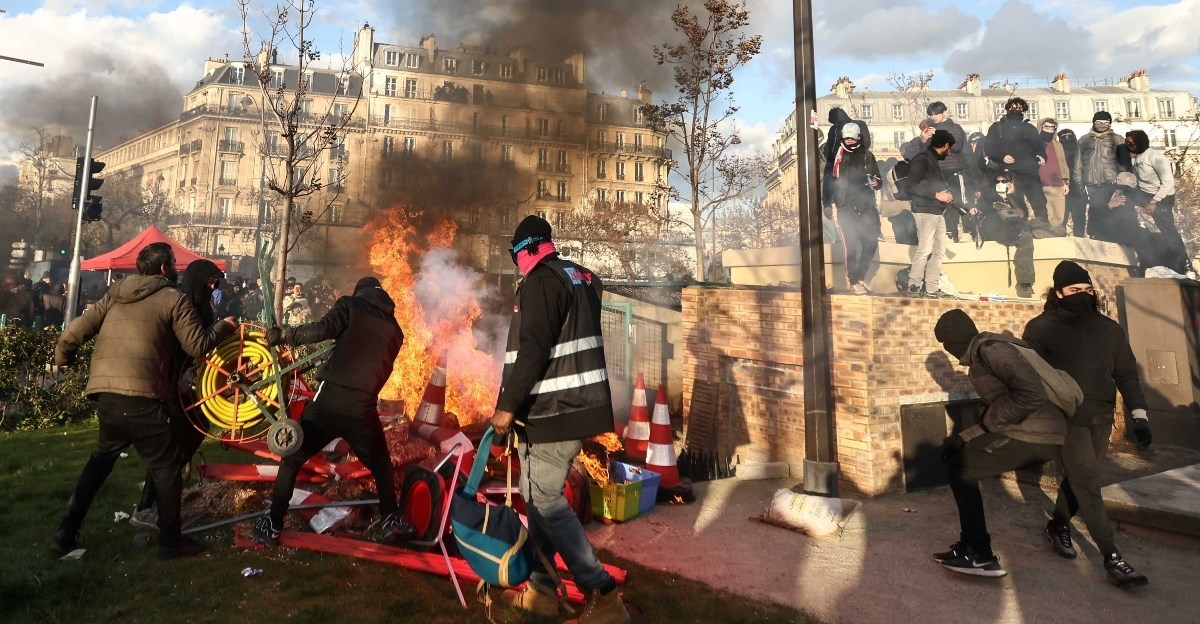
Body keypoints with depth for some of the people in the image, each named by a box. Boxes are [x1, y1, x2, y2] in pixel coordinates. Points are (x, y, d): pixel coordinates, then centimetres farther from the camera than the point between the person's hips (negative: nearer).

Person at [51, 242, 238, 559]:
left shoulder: (115, 294, 17)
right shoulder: (174, 299, -1)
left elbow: (75, 332, 13)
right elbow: (198, 345, -5)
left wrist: (62, 358, 31)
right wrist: (225, 326, 10)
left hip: (104, 391, 7)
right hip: (140, 395, -7)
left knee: (102, 456, 28)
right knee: (166, 467, 6)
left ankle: (66, 532, 31)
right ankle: (170, 541, 13)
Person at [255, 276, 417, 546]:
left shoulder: (351, 305, 7)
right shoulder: (394, 330, 18)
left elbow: (324, 329, -10)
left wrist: (283, 335, -1)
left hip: (330, 398, -2)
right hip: (363, 406, 2)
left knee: (291, 460, 18)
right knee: (381, 465, 24)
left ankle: (273, 527, 24)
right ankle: (391, 522, 21)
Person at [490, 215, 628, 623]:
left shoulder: (541, 281, -14)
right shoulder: (582, 277, 15)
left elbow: (532, 350, -23)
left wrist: (507, 405, -18)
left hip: (553, 411, -10)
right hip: (579, 405, 10)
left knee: (547, 502, -3)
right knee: (537, 495, 17)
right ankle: (540, 588, 27)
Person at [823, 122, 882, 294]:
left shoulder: (867, 156, 12)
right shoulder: (837, 156, 3)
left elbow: (878, 178, 17)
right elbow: (828, 181, 2)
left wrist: (876, 182, -7)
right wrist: (828, 204, -4)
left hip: (866, 206, 4)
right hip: (846, 208, -3)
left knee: (871, 243, 1)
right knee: (851, 246, -6)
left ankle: (860, 277, 19)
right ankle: (853, 282, 5)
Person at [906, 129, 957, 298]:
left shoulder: (934, 161, 21)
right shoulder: (922, 159, -6)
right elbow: (913, 185, -17)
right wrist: (936, 194, -16)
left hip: (937, 212, 10)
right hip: (925, 211, -10)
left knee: (939, 251, 7)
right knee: (925, 249, -13)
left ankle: (931, 288, 9)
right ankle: (913, 287, -8)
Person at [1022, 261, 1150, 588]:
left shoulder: (1108, 328, 7)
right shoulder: (1040, 328, -7)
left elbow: (1126, 373, 10)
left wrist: (1138, 414, 3)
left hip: (1101, 419, 5)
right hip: (1067, 419, -5)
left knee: (1079, 479, 14)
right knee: (1088, 485, -6)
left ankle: (1058, 525, 34)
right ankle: (1112, 557, -1)